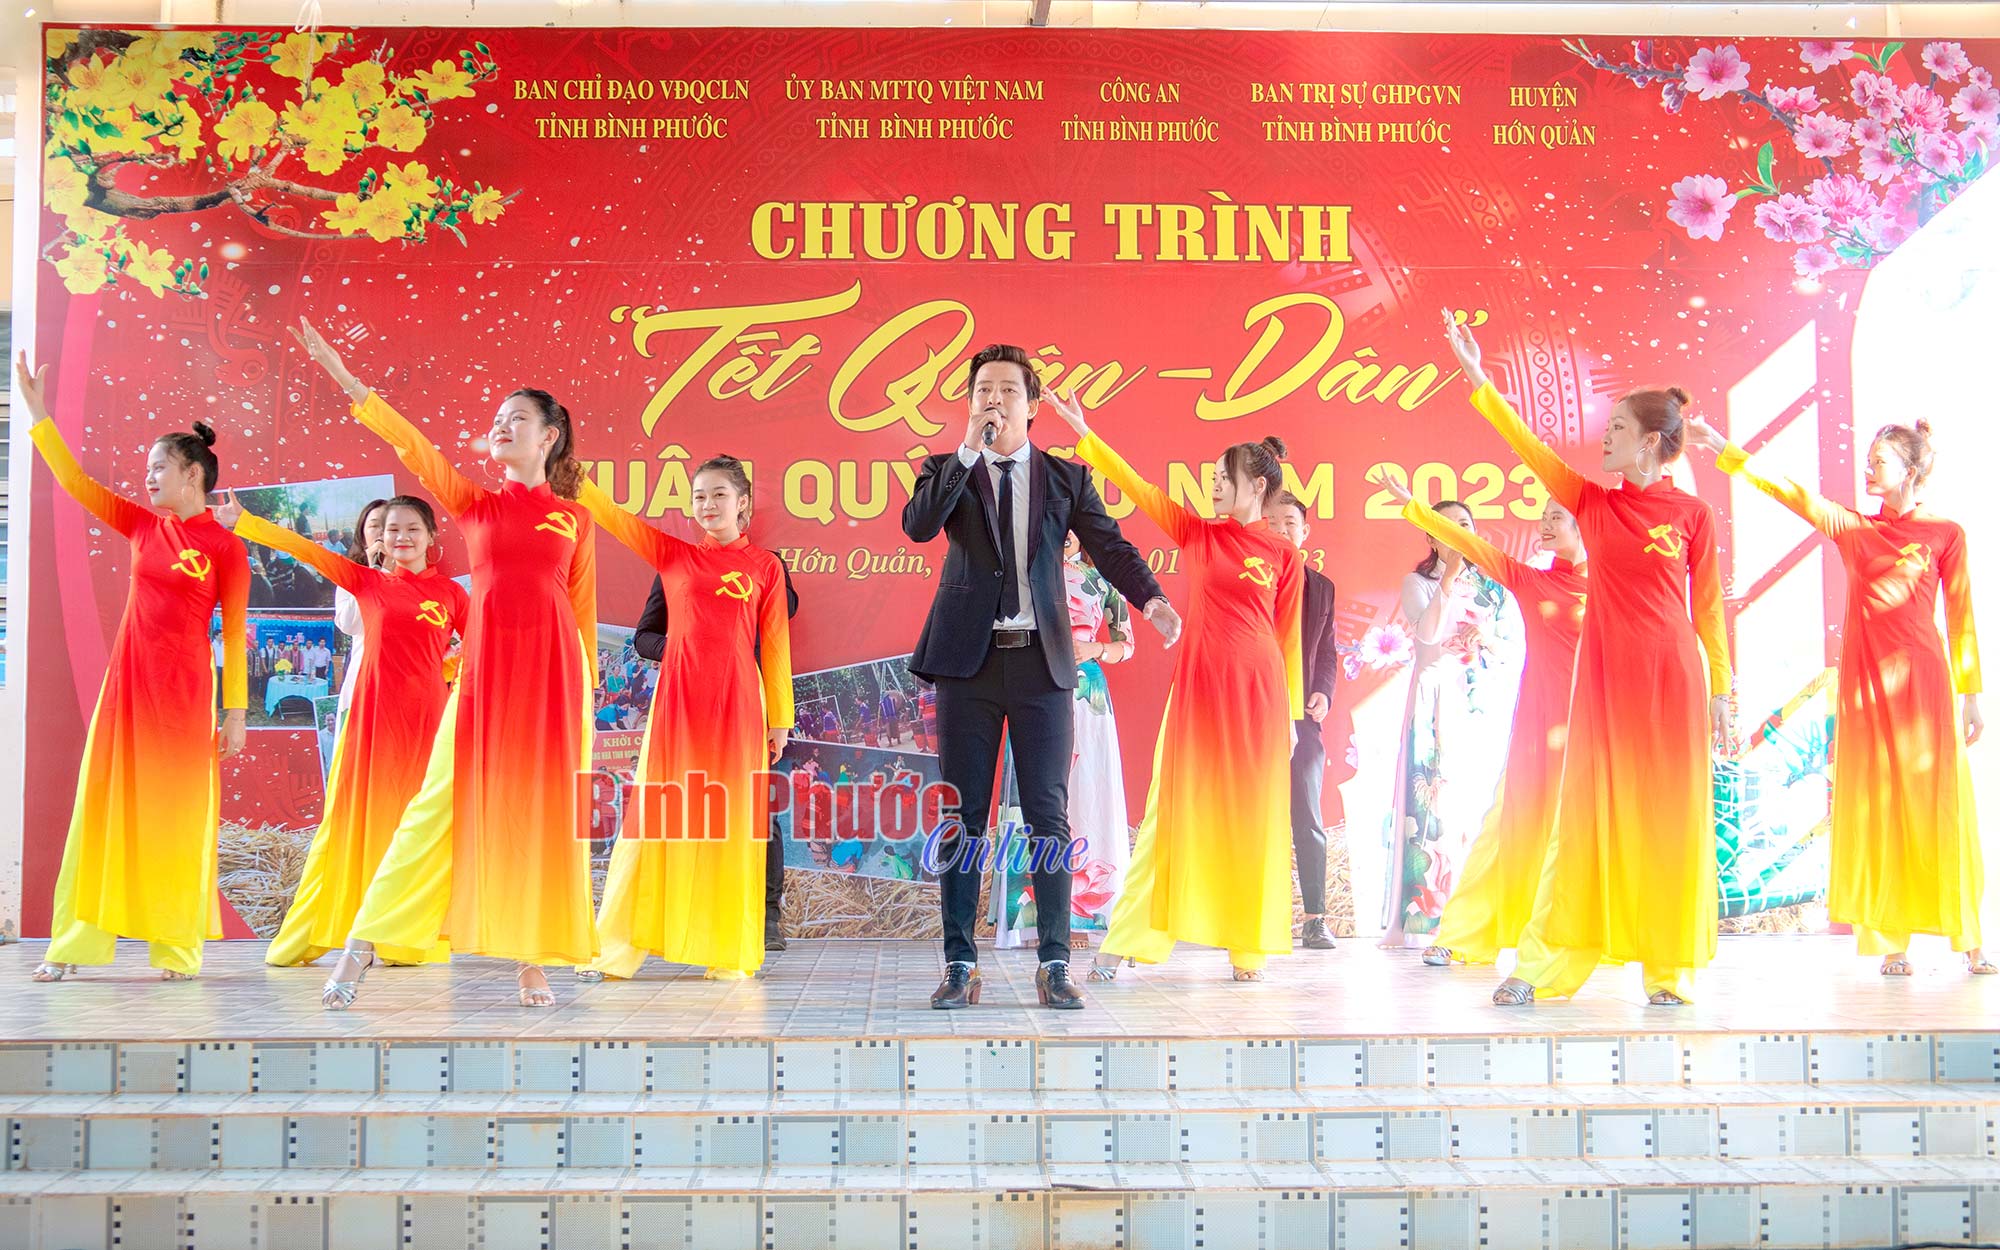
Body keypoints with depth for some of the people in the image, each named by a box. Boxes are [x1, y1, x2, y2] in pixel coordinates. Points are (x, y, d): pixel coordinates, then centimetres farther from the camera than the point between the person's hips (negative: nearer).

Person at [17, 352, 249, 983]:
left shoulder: (225, 547, -4)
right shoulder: (143, 525, 9)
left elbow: (234, 635, -4)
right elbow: (75, 481, 9)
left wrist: (236, 711, -7)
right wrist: (37, 411, 5)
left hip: (184, 693, -4)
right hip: (129, 682, 4)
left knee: (176, 814, 1)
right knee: (105, 806, 4)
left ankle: (178, 948, 9)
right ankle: (73, 943, 10)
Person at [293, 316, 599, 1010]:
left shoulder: (575, 518, 10)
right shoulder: (475, 504, 11)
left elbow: (584, 613, 12)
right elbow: (413, 445, 1)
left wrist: (586, 693, 10)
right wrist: (340, 374, -7)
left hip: (551, 671, 0)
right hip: (485, 667, 0)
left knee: (540, 811, 1)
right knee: (445, 803, -3)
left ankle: (532, 961, 8)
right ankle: (361, 947, 2)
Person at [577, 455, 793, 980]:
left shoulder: (765, 566, 6)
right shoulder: (673, 554, 9)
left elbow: (775, 646, 7)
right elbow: (609, 514, 4)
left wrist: (779, 718, 6)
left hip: (737, 701, -1)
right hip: (678, 697, 1)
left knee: (730, 820, 1)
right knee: (658, 817, 0)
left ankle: (728, 951, 10)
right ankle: (619, 949, 5)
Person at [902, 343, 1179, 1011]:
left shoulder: (1066, 476, 9)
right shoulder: (948, 470, 8)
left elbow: (1108, 544, -2)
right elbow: (918, 525, -12)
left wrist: (1150, 598, -20)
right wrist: (969, 451, -15)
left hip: (1041, 660, 0)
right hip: (968, 659, 0)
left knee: (1048, 815, 1)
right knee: (963, 815, 3)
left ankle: (1054, 964, 7)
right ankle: (960, 964, 10)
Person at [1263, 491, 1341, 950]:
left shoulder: (1321, 586, 14)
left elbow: (1328, 652, 16)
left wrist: (1323, 692, -2)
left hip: (1302, 715, 2)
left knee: (1308, 820, 1)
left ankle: (1315, 918, 4)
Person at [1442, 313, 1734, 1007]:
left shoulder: (1691, 513, 1)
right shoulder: (1594, 504, 7)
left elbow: (1707, 608, 3)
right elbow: (1530, 447, 0)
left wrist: (1721, 692, 4)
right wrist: (1478, 380, -5)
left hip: (1670, 678, -2)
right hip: (1605, 677, 2)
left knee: (1669, 819, 2)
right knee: (1590, 818, 3)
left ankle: (1670, 970, 13)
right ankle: (1538, 967, 5)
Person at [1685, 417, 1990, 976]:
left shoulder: (1946, 533, 3)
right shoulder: (1852, 527, 10)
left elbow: (1961, 617, 4)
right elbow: (1785, 489, 6)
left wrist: (1971, 694, 4)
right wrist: (1721, 447, 0)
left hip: (1922, 677, -2)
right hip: (1866, 677, 2)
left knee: (1938, 805, 0)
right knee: (1877, 807, 1)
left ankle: (1969, 942, 9)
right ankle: (1892, 944, 5)